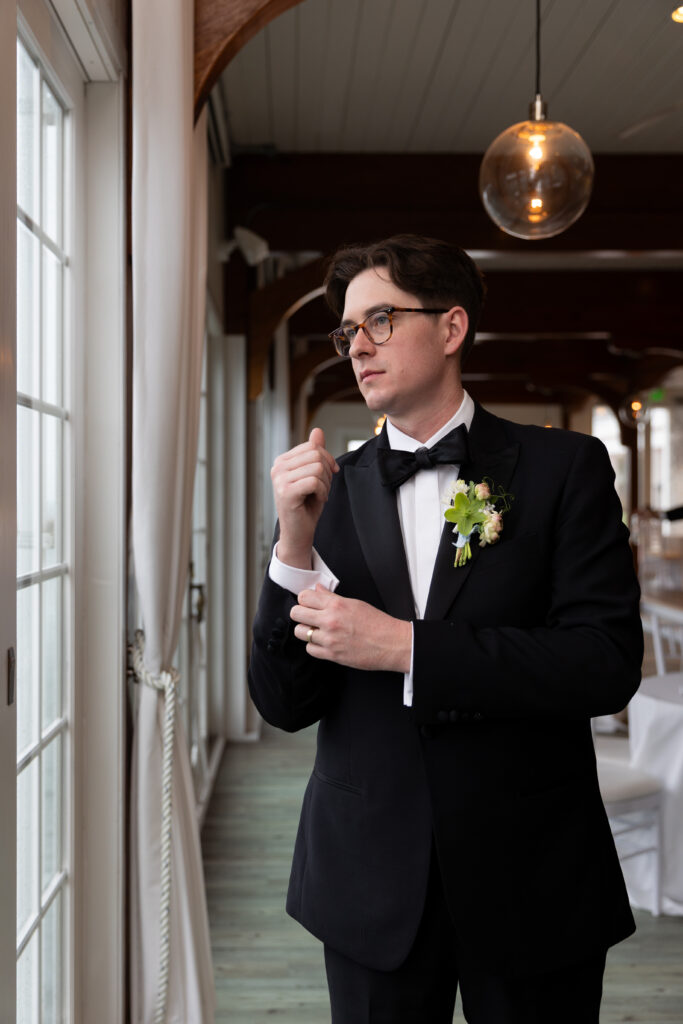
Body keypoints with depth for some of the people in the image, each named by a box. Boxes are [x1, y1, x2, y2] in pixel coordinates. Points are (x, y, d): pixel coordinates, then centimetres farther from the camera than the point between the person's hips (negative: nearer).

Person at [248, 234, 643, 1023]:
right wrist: (296, 544, -16)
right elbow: (284, 705, -1)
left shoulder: (563, 468, -4)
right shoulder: (328, 491, 2)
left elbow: (608, 663, -14)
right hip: (370, 882, 2)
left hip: (532, 877, -1)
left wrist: (405, 647, -19)